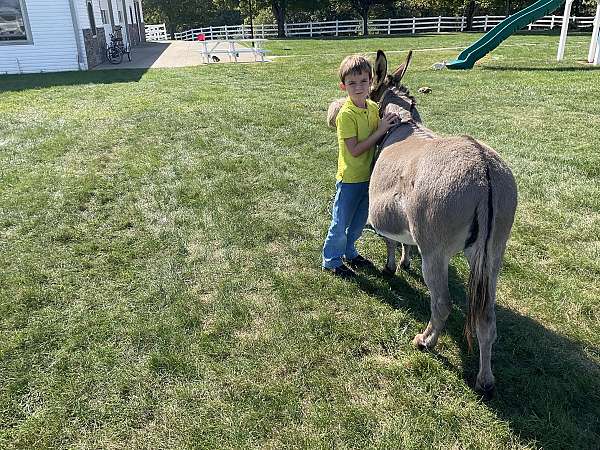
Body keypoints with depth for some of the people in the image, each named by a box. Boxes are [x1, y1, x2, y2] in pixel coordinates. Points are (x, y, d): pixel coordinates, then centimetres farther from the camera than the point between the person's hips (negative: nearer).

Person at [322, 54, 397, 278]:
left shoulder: (374, 107, 1)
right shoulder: (346, 115, -21)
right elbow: (354, 150, -25)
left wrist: (390, 124, -6)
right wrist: (380, 131, -25)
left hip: (368, 175, 7)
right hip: (350, 178, -7)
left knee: (359, 221, 21)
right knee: (341, 222, 7)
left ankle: (349, 252, 42)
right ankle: (331, 261, 25)